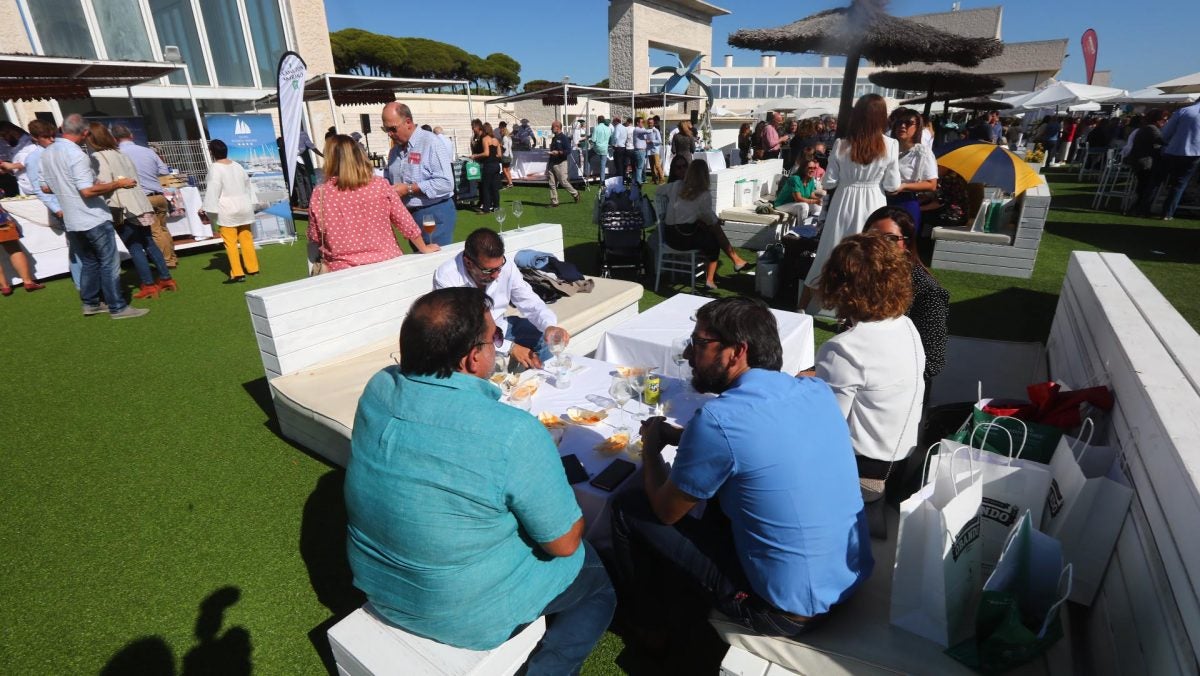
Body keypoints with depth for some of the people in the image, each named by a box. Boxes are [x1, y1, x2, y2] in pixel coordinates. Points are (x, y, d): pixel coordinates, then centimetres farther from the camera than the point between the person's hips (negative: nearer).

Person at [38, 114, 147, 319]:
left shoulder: (47, 153, 9)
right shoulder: (76, 154, -17)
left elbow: (45, 187, 16)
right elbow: (88, 190, -25)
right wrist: (118, 183, -16)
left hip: (71, 221, 8)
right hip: (94, 219, -8)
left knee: (88, 263, 18)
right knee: (109, 264, -2)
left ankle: (90, 303, 23)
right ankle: (117, 307, 1)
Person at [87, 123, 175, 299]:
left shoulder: (97, 157, -9)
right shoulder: (120, 154, 13)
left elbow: (104, 183, -17)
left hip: (123, 209, -7)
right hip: (140, 204, 7)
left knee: (135, 248, -3)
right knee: (149, 243, 12)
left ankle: (148, 285, -1)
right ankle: (166, 279, 14)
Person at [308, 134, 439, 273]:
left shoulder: (320, 194, -7)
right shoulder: (380, 184, -7)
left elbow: (314, 238, 3)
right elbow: (406, 222, -2)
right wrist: (424, 249, 12)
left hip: (342, 270, 0)